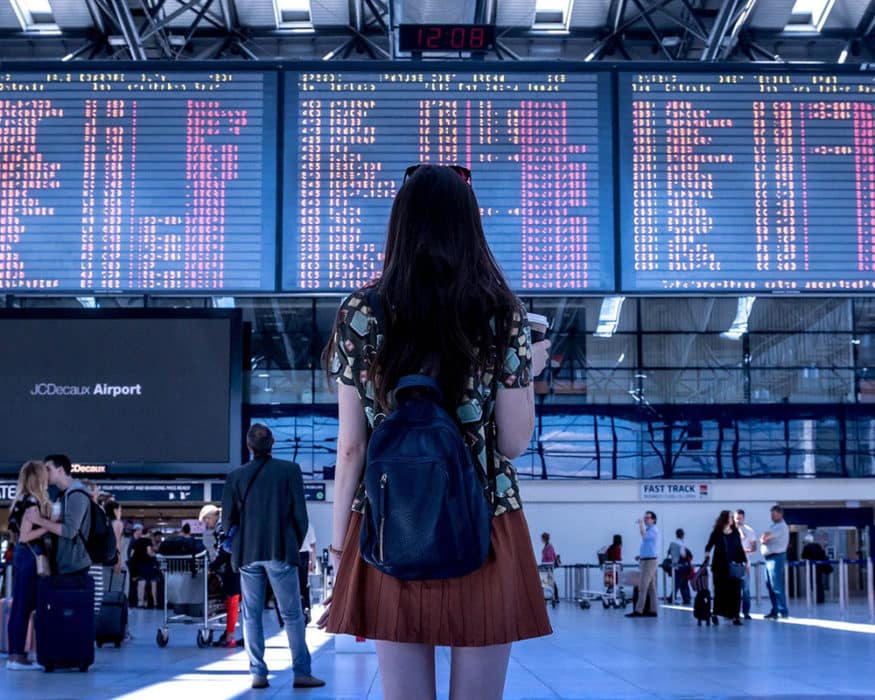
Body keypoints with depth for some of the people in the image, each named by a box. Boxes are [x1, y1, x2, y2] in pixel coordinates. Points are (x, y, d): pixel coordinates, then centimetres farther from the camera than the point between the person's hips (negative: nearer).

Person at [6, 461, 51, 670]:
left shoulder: (24, 501, 13)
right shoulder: (33, 502, -15)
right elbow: (25, 535, -18)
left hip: (22, 555, 10)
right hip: (30, 556, -10)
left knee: (19, 606, 10)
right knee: (25, 607, -6)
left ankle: (15, 655, 14)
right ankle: (18, 656, -4)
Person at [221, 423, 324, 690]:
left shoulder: (236, 476, 2)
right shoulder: (290, 470, -3)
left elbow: (228, 520, 3)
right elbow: (300, 514, -2)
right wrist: (296, 545, 12)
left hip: (248, 554, 2)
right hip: (281, 552, -2)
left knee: (251, 616, 8)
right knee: (292, 615, 3)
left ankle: (258, 674, 5)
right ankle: (301, 673, 1)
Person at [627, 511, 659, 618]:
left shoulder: (654, 530, -10)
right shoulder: (648, 530, 19)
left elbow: (644, 536, -30)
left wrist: (641, 525, -19)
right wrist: (641, 556, 16)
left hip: (649, 561, -10)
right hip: (646, 560, 10)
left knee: (643, 587, -12)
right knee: (651, 587, 8)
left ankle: (638, 611, -14)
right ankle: (653, 610, 8)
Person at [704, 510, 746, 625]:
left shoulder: (735, 532, 9)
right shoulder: (716, 533, 0)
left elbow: (740, 548, 13)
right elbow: (709, 546, 0)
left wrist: (745, 561, 8)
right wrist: (707, 553, -19)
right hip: (720, 566, -2)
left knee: (735, 591, -3)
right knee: (720, 590, 3)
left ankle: (735, 616, -1)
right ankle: (716, 614, 18)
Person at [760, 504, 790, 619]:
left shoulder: (781, 526, -11)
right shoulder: (774, 526, 20)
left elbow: (765, 536, -20)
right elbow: (763, 538, 14)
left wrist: (764, 538, 1)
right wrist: (764, 539, -7)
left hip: (776, 557, -10)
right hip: (769, 558, 10)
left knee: (777, 586, -11)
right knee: (770, 586, 11)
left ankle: (783, 611, -9)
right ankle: (775, 610, 16)